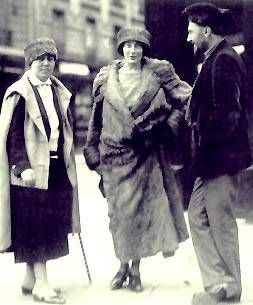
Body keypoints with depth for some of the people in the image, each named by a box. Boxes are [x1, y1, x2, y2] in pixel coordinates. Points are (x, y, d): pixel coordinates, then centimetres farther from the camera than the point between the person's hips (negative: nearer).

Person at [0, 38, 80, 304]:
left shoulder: (61, 93, 13)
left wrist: (68, 164, 14)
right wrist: (22, 167, -19)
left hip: (57, 167, 7)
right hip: (32, 168, -7)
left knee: (52, 222, 9)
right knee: (36, 225, -5)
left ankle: (30, 279, 20)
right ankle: (41, 283, -2)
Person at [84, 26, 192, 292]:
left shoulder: (158, 74, 0)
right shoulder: (106, 78, 5)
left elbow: (186, 99, 2)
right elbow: (97, 118, 10)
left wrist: (167, 126, -6)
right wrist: (93, 152, 9)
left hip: (146, 154, -1)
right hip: (115, 153, 1)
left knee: (143, 208, 1)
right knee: (119, 211, 3)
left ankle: (136, 269, 12)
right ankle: (123, 265, 17)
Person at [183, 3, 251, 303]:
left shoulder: (223, 60, -15)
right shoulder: (215, 58, 16)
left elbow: (228, 114, -22)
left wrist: (204, 141, -15)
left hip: (221, 156, -10)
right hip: (212, 158, 10)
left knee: (221, 223, -1)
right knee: (198, 216, 13)